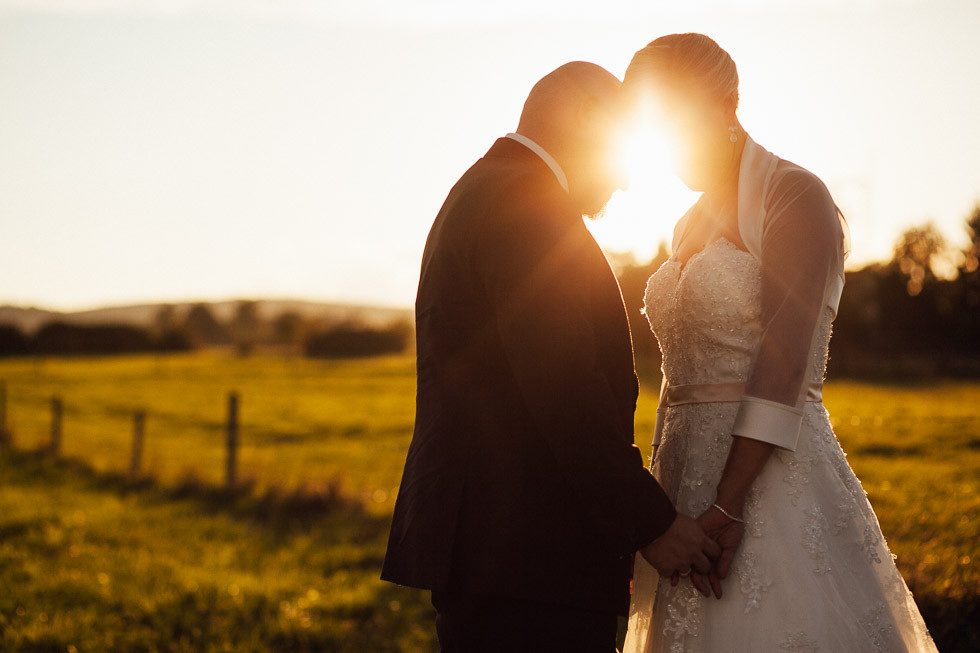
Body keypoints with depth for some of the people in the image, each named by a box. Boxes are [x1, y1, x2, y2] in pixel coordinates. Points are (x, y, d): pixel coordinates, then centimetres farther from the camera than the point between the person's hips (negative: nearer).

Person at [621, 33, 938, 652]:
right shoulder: (692, 226, 16)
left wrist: (727, 506, -22)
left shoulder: (794, 196, -8)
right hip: (688, 472, 7)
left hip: (770, 471, -7)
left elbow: (782, 366, -17)